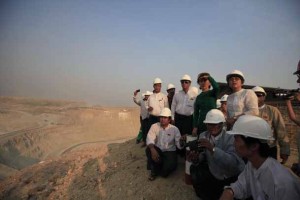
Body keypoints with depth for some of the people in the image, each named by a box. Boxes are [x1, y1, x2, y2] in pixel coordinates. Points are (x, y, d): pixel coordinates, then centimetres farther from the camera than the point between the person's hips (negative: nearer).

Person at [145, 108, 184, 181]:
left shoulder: (174, 129, -7)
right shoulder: (154, 126, -7)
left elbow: (179, 145, -12)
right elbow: (150, 139, -22)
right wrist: (153, 150, -42)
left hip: (170, 152, -1)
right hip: (158, 150, 1)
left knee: (171, 164, -31)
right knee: (149, 149, -30)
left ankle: (161, 171, 8)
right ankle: (154, 170, -5)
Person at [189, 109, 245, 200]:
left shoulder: (231, 137, -23)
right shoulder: (203, 135, -5)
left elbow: (233, 163, -35)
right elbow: (202, 155, -4)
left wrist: (213, 148, -45)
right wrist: (196, 158, -26)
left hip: (233, 177, -5)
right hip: (214, 174, 6)